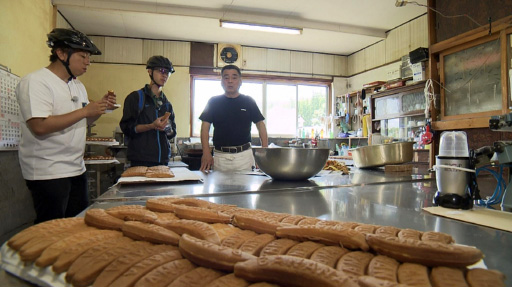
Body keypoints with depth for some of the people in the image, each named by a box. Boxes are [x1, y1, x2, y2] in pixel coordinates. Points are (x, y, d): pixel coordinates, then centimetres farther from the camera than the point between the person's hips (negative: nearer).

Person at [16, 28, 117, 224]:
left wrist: (101, 108, 2)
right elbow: (40, 126, -25)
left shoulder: (78, 86, 14)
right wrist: (84, 111, -21)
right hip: (48, 173, -8)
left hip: (76, 169, 8)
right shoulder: (35, 82, -13)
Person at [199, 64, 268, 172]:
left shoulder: (248, 101, 7)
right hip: (220, 156, 0)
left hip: (244, 155, 0)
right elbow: (205, 127, 4)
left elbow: (260, 124, 8)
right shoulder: (214, 102, 7)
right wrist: (206, 153, -10)